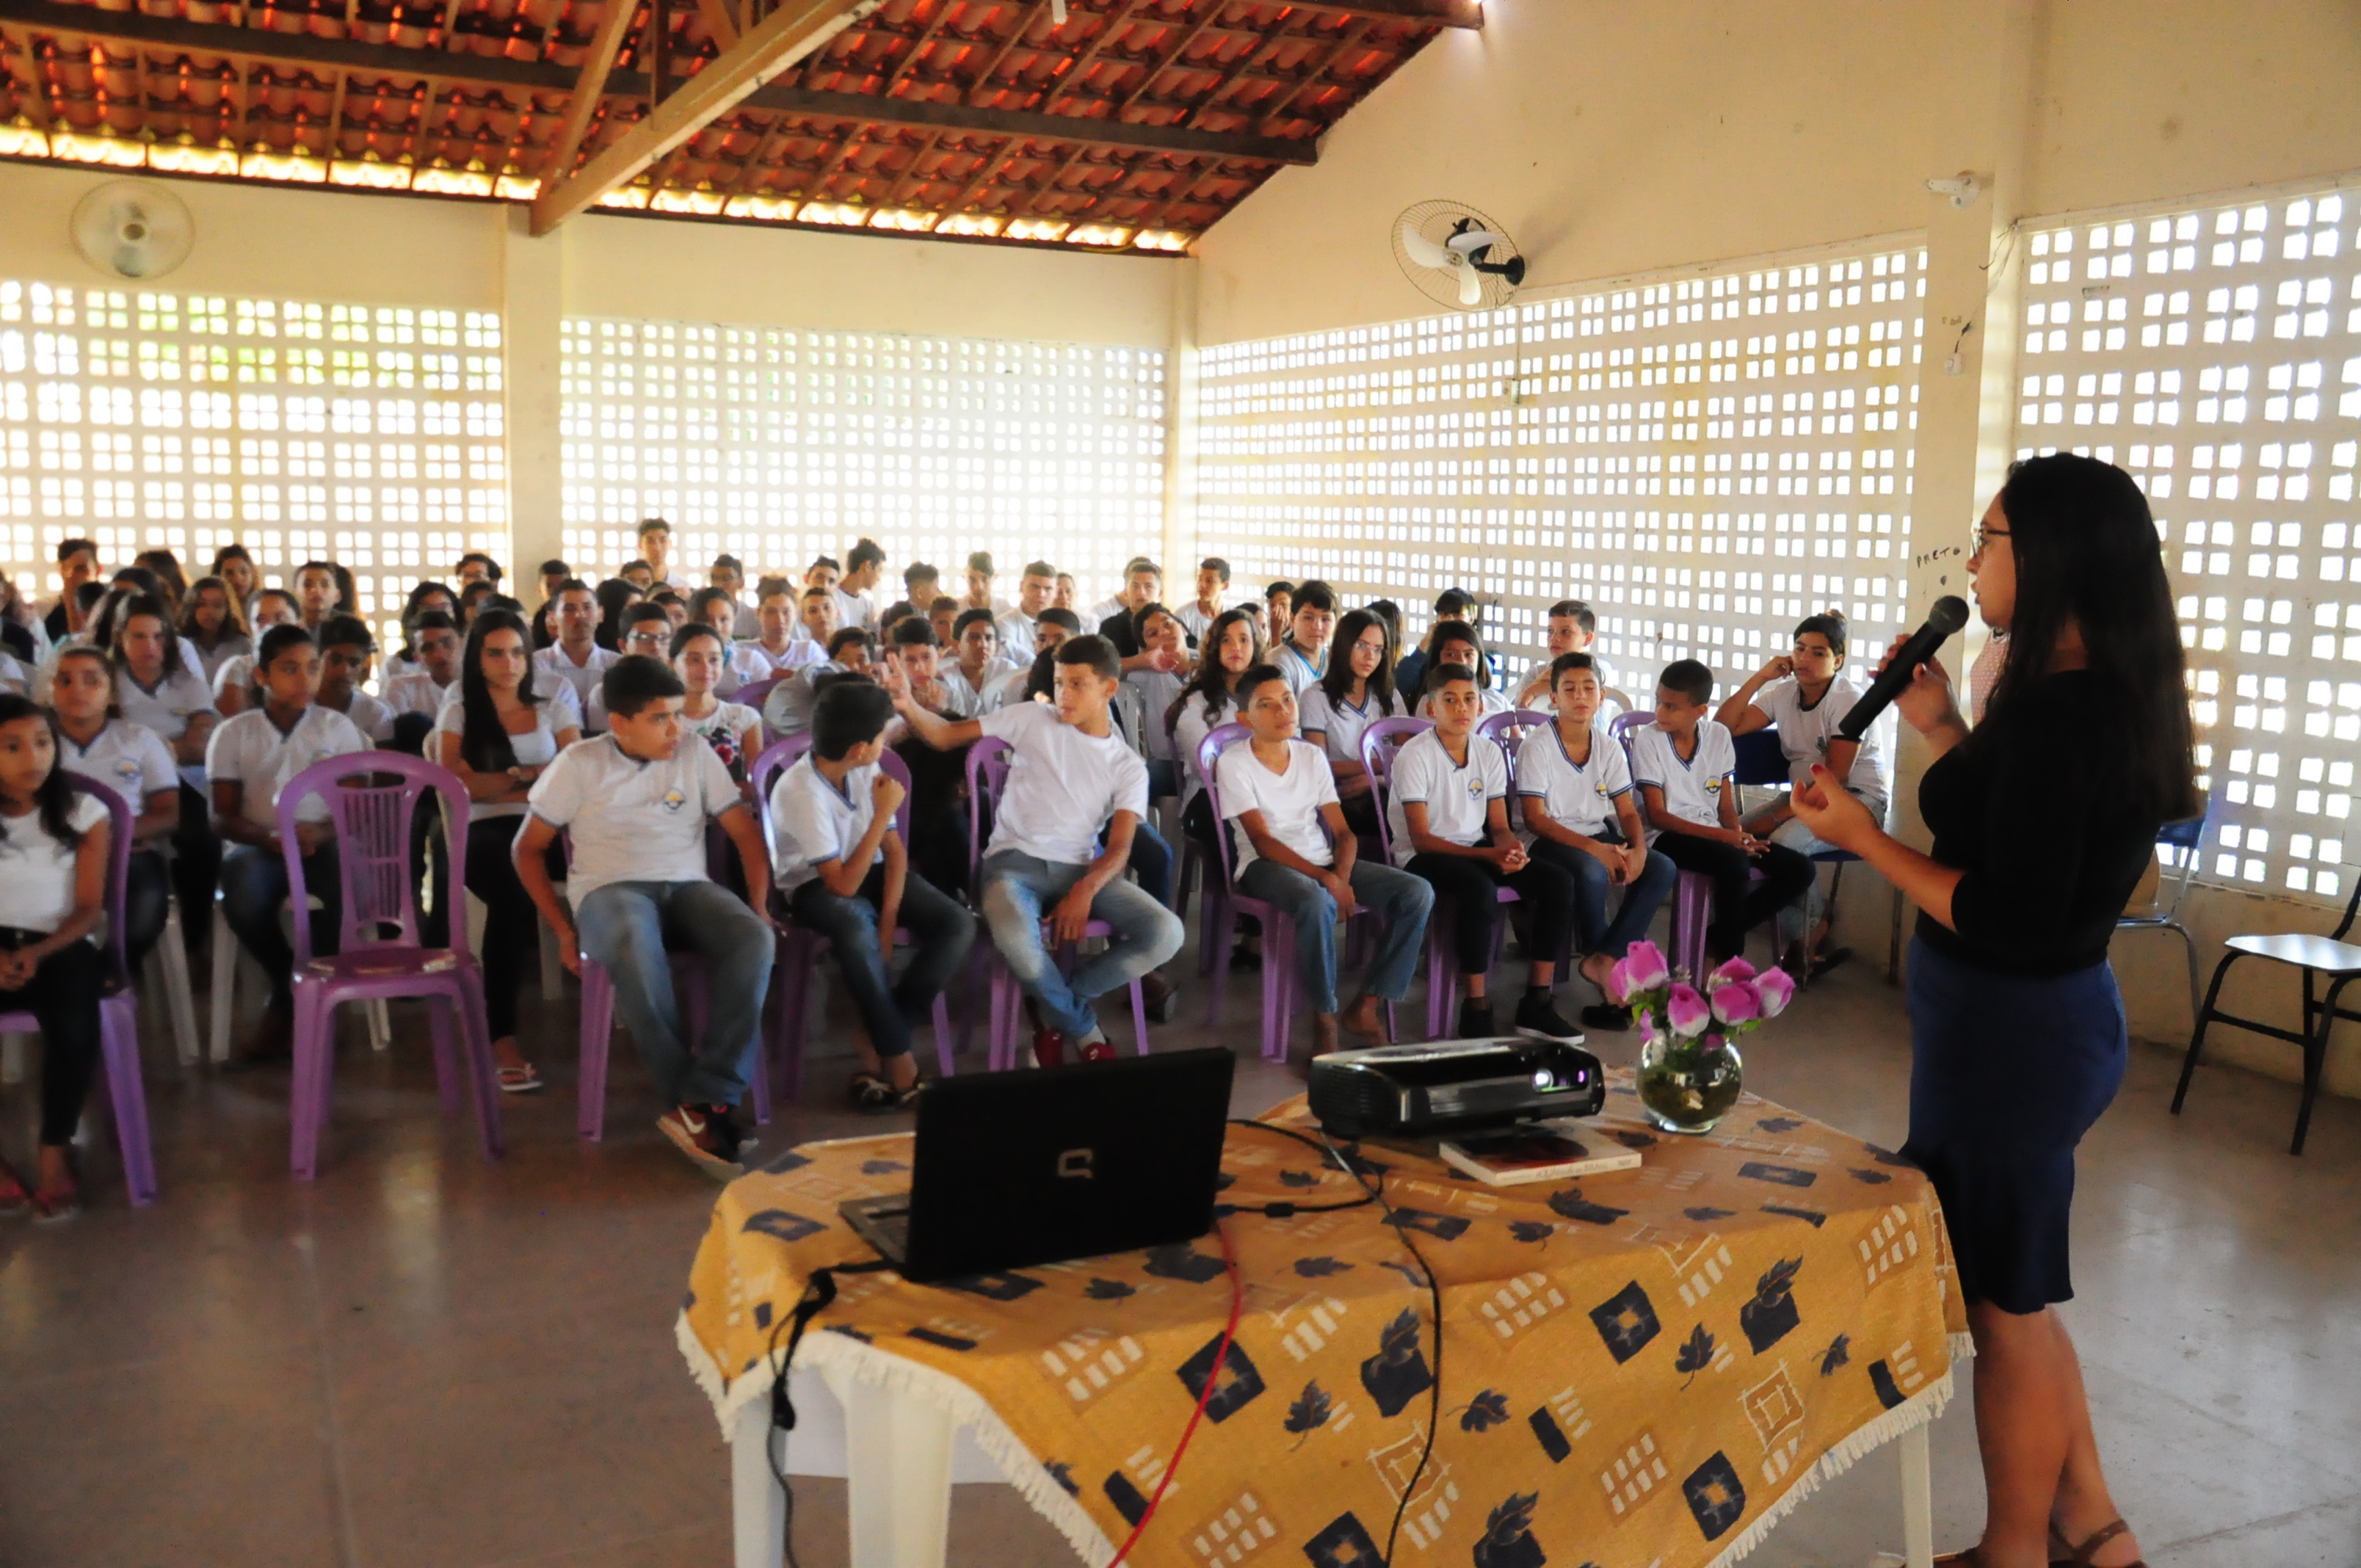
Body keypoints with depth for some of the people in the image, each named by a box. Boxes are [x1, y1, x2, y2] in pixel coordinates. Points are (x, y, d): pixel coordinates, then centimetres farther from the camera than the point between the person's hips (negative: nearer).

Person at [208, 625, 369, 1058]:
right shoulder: (234, 733, 7)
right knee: (244, 903, -35)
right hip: (258, 845, 0)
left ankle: (300, 998, -6)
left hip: (321, 844, 0)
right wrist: (267, 837, -18)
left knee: (348, 889, -35)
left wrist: (323, 831, -19)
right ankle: (289, 984, -1)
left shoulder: (338, 728, 7)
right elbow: (223, 817, 3)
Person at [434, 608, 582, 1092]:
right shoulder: (457, 714, 16)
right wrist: (532, 775, -2)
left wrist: (501, 783, -5)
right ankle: (502, 1037, -37)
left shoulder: (553, 705, 20)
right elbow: (458, 784, 1)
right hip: (484, 832, -2)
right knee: (513, 888, -38)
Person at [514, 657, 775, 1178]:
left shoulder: (696, 754, 8)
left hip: (688, 887, 3)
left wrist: (759, 909, -2)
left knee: (754, 940, -32)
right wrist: (564, 929, -1)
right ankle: (698, 1108, -28)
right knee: (637, 949, -41)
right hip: (609, 890, -2)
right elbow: (528, 849, 8)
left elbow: (746, 833, 11)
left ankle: (699, 1104, -33)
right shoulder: (580, 763, 3)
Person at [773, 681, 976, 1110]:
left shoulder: (864, 770, -8)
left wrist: (889, 919, -14)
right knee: (856, 927, -41)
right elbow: (843, 885, -29)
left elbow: (894, 850, 0)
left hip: (865, 871, 6)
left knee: (958, 925, -17)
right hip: (814, 886, -6)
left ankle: (879, 1040, -12)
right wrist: (884, 813, -27)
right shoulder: (799, 791, -27)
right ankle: (898, 1060, -25)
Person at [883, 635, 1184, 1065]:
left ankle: (1054, 1006, -2)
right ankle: (1083, 1029, -7)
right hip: (1015, 861, -2)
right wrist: (907, 705, -18)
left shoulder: (1129, 767, 9)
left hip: (1082, 869, 3)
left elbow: (1119, 848, -2)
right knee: (1016, 939, -38)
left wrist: (1085, 890, -22)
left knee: (1166, 933, -22)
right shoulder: (1032, 719, 7)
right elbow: (945, 736, 4)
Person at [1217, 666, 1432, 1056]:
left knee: (1417, 893, -14)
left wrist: (1341, 876, -14)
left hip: (1323, 862, 6)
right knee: (1316, 902, -40)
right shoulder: (1234, 763, -5)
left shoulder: (1312, 756, 10)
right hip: (1266, 865, -6)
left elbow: (1343, 832, 8)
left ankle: (1366, 1006, -8)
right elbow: (1262, 840, -14)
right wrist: (1326, 880, -24)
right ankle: (1324, 1017, -21)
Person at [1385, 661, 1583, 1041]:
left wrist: (1511, 847, -17)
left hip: (1478, 849, 6)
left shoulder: (1490, 753, 7)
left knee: (1558, 880, -14)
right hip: (1422, 857, -6)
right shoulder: (1415, 755, -11)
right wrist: (1487, 855, -26)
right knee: (1480, 889, -37)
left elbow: (1499, 826, 9)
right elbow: (1421, 838, -16)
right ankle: (1477, 1011, -25)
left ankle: (1536, 1003, -8)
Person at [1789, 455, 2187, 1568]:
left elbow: (2009, 920, -26)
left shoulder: (2052, 712, -24)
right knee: (2014, 1292, 23)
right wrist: (1943, 732, 13)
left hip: (2008, 1029, -10)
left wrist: (1863, 837, -18)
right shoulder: (2112, 700, 7)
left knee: (2005, 1308, 7)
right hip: (2062, 1013, 10)